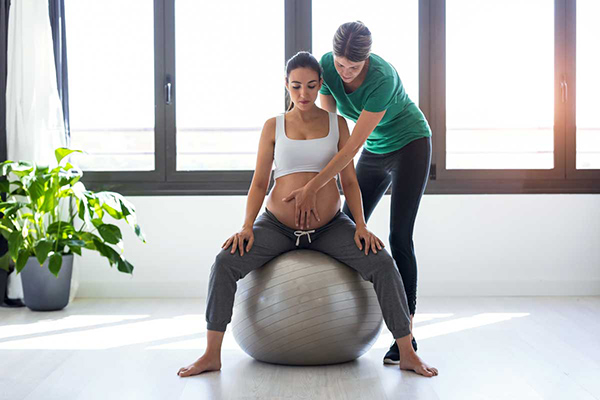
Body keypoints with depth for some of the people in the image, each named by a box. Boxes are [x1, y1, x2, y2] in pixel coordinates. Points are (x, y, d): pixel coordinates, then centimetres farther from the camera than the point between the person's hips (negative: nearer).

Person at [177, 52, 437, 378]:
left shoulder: (336, 124, 2)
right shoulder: (273, 127, 1)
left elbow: (349, 181, 2)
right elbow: (259, 183, -1)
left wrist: (361, 226, -13)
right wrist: (246, 227, -17)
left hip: (330, 227, 0)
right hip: (278, 226, 0)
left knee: (382, 264, -24)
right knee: (225, 263, -25)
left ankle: (407, 354, -13)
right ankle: (211, 354, -17)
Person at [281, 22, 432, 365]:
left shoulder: (382, 78, -33)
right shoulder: (327, 65, -16)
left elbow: (353, 145, -33)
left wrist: (312, 188, -34)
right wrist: (313, 186, -16)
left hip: (410, 146, -6)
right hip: (376, 150, 6)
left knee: (399, 237, -14)